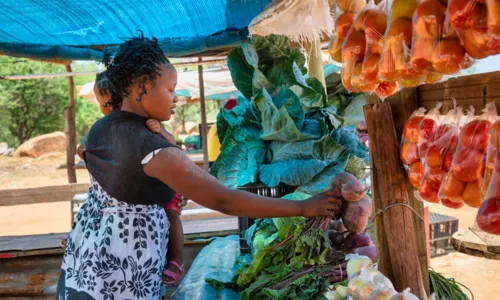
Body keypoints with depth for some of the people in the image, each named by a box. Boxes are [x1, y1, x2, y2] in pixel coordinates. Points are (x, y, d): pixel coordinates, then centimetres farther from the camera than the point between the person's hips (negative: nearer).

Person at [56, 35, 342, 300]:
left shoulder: (99, 130, -2)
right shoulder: (154, 150, -28)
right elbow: (224, 201, -31)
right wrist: (303, 208, -26)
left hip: (86, 254, 8)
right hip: (123, 272, -8)